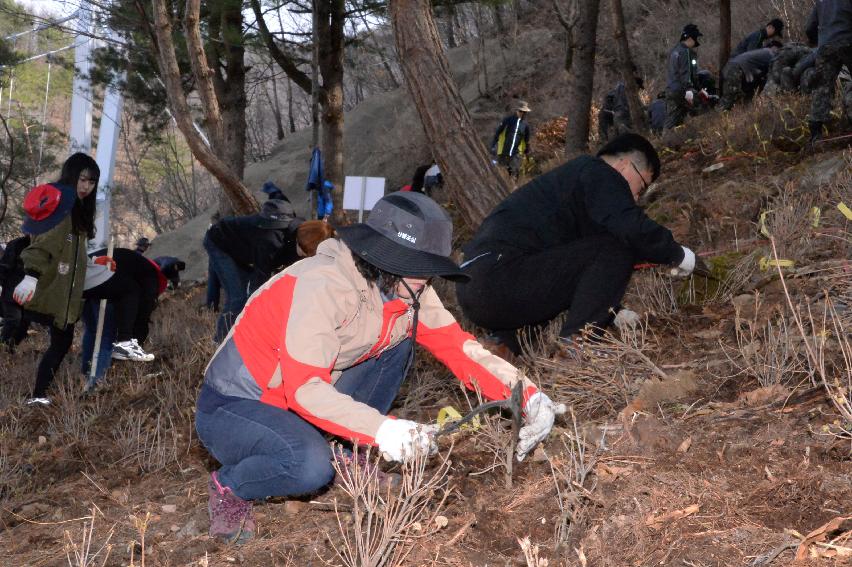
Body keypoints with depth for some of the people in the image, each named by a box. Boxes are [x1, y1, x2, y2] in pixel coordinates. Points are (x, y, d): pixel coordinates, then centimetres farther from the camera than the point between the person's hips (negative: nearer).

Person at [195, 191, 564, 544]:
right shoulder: (325, 285, -31)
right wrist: (380, 429, -45)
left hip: (304, 398, 8)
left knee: (400, 339, -4)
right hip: (232, 409, -7)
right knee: (311, 466, -36)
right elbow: (304, 388, -36)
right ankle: (230, 485, -4)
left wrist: (526, 394, -18)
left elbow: (457, 346, -6)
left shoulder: (407, 290, -8)